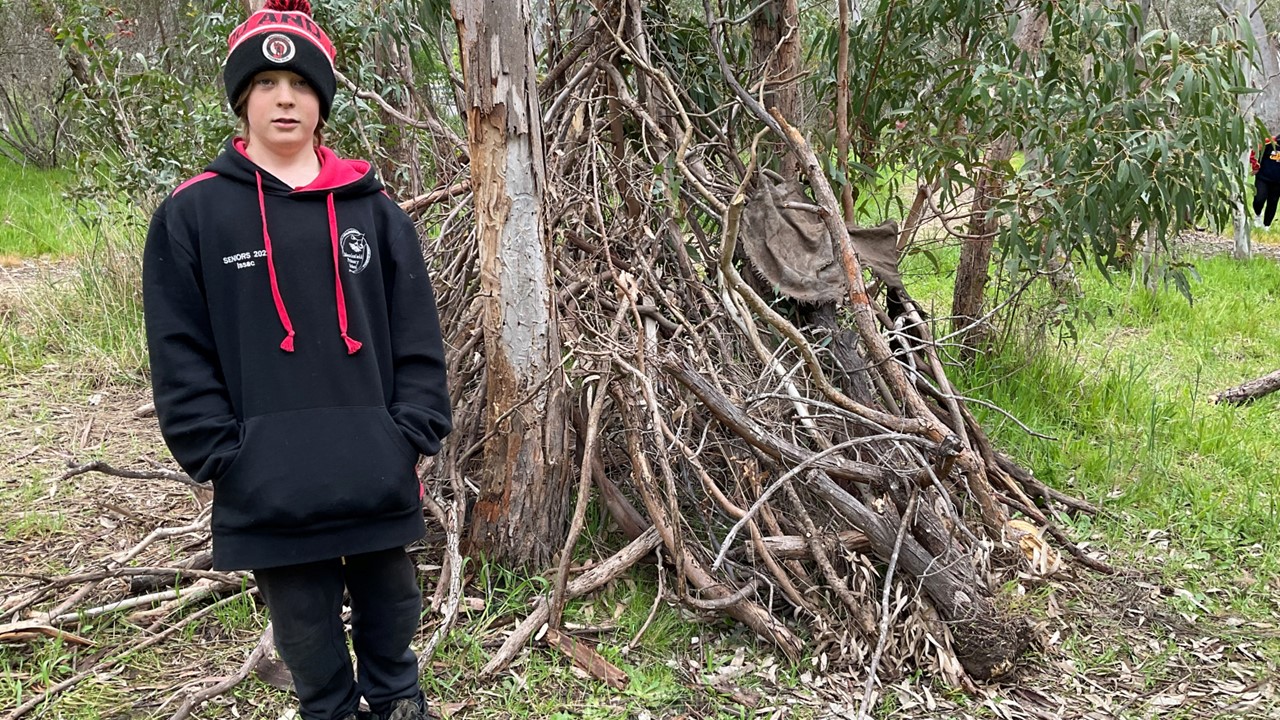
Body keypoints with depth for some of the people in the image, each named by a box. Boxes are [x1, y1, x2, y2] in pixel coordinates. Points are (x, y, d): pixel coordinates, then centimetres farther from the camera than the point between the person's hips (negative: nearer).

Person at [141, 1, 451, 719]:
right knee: (308, 627, 12)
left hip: (377, 476, 2)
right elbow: (181, 357, -2)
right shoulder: (192, 214, 0)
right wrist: (224, 458, -8)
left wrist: (412, 434, -4)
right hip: (268, 488, -1)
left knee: (391, 607, 17)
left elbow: (417, 337, 4)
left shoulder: (374, 209, 5)